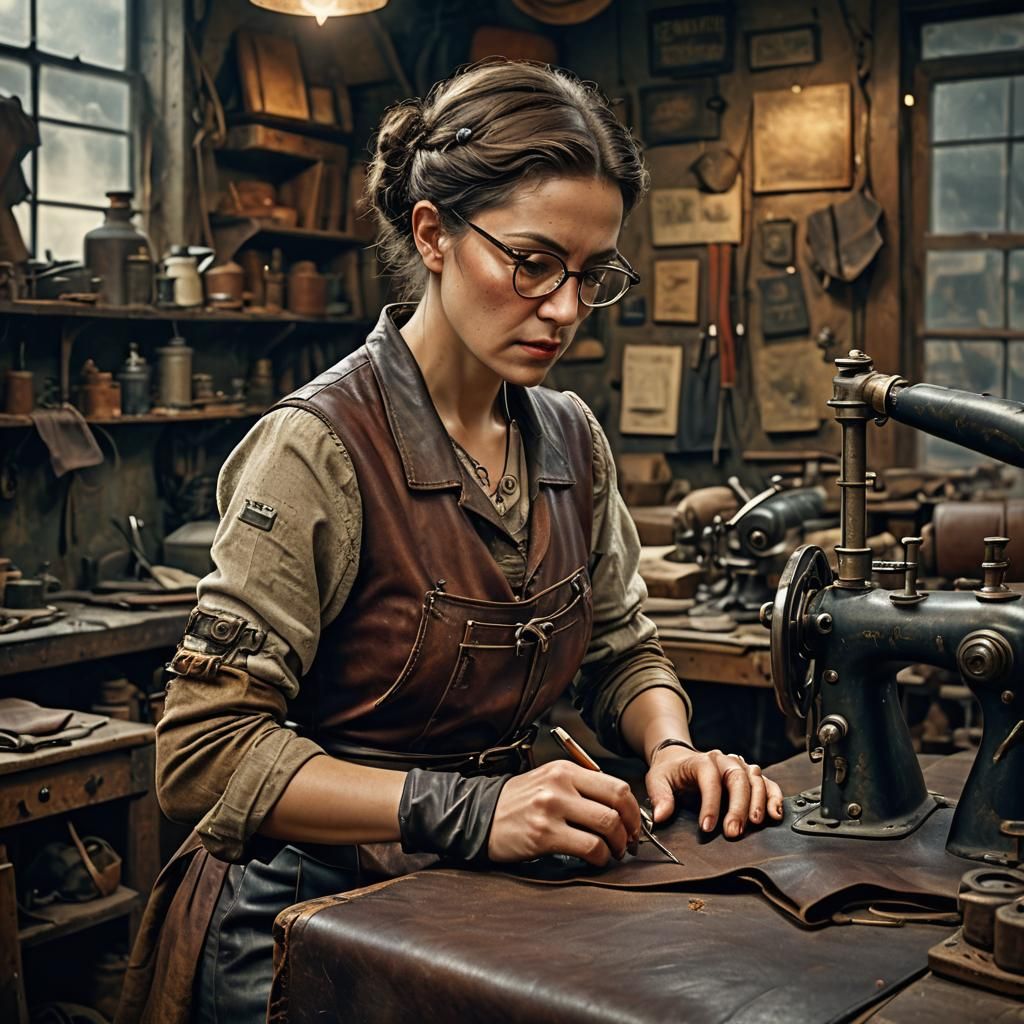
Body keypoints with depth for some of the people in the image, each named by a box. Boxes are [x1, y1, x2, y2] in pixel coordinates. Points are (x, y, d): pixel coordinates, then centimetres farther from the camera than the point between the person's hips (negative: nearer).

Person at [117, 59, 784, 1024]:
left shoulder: (572, 441, 4)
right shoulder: (319, 447, -17)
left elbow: (622, 650, 15)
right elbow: (204, 753, -19)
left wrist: (670, 747, -7)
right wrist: (461, 808, -29)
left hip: (492, 901, 7)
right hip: (321, 902, -7)